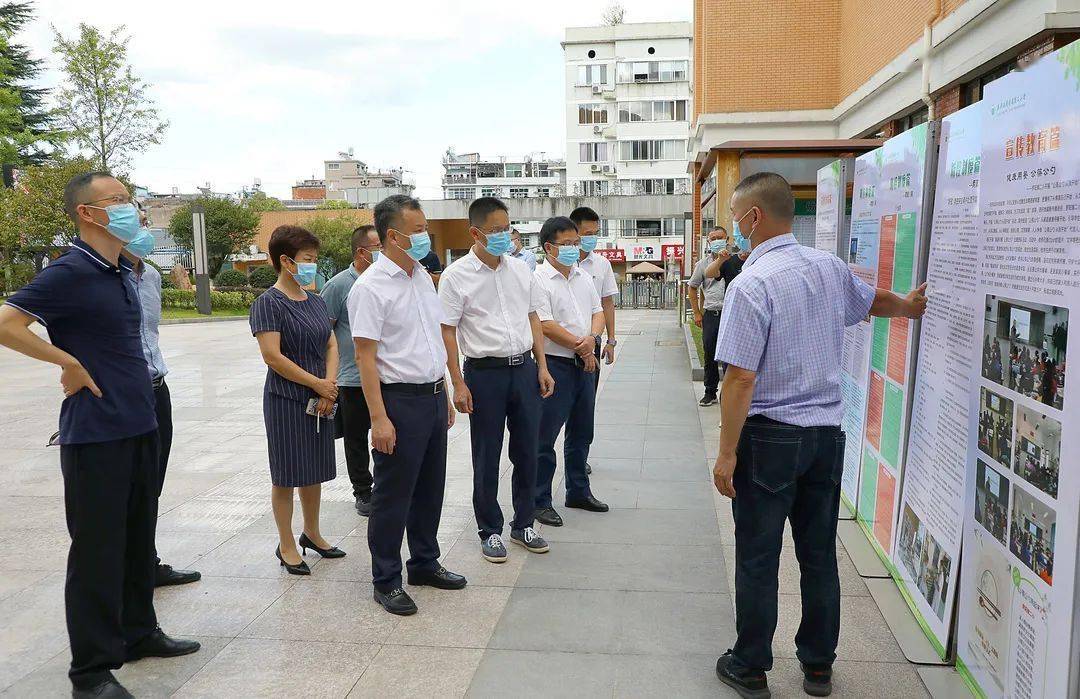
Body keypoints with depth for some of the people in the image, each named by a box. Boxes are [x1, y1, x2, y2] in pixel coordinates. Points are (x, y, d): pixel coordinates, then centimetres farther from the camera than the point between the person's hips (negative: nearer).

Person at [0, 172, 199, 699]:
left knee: (138, 539, 17)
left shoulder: (122, 272, 11)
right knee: (98, 548, 1)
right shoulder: (70, 272, -14)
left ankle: (138, 633, 33)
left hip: (140, 427, 8)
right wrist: (70, 364, -17)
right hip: (96, 434, -8)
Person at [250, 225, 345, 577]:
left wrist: (330, 385, -7)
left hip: (320, 401, 7)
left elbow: (331, 344, 9)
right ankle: (286, 546, 17)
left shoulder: (315, 302, 10)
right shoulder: (269, 303, -12)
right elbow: (272, 355, -19)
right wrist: (318, 383, -14)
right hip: (286, 400, -7)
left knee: (314, 470, 16)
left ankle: (311, 533, 33)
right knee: (286, 475, 4)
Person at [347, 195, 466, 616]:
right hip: (400, 400, -8)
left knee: (430, 489, 18)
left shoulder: (423, 277, 11)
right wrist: (379, 417, -21)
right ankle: (386, 581, 17)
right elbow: (365, 356, -17)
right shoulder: (370, 288, -14)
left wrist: (445, 395, 17)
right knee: (393, 496, 3)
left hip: (433, 396, 8)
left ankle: (424, 563, 34)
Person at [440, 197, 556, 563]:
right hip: (485, 372, -4)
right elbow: (447, 331, -8)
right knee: (486, 459, 6)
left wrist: (542, 366, 8)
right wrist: (459, 384, -12)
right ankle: (490, 531, 22)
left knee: (527, 453, 12)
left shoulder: (520, 269, 7)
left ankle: (523, 524, 29)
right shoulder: (457, 276, -7)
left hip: (524, 368, 5)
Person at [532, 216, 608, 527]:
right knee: (545, 437, -1)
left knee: (581, 434, 18)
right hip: (556, 365, -8)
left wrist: (592, 338, -12)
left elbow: (598, 312, 10)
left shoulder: (583, 277, 11)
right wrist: (581, 347, -12)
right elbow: (546, 326, -18)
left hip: (584, 365, 8)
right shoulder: (538, 280, -12)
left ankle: (578, 492, 32)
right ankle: (540, 502, 9)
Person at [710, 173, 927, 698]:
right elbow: (874, 302, 26)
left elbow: (740, 380, -21)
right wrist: (907, 306, 48)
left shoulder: (751, 284, -18)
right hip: (827, 432, 7)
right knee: (820, 554, 16)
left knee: (757, 559, 6)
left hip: (769, 437, -7)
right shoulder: (830, 267, 4)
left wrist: (726, 454, -15)